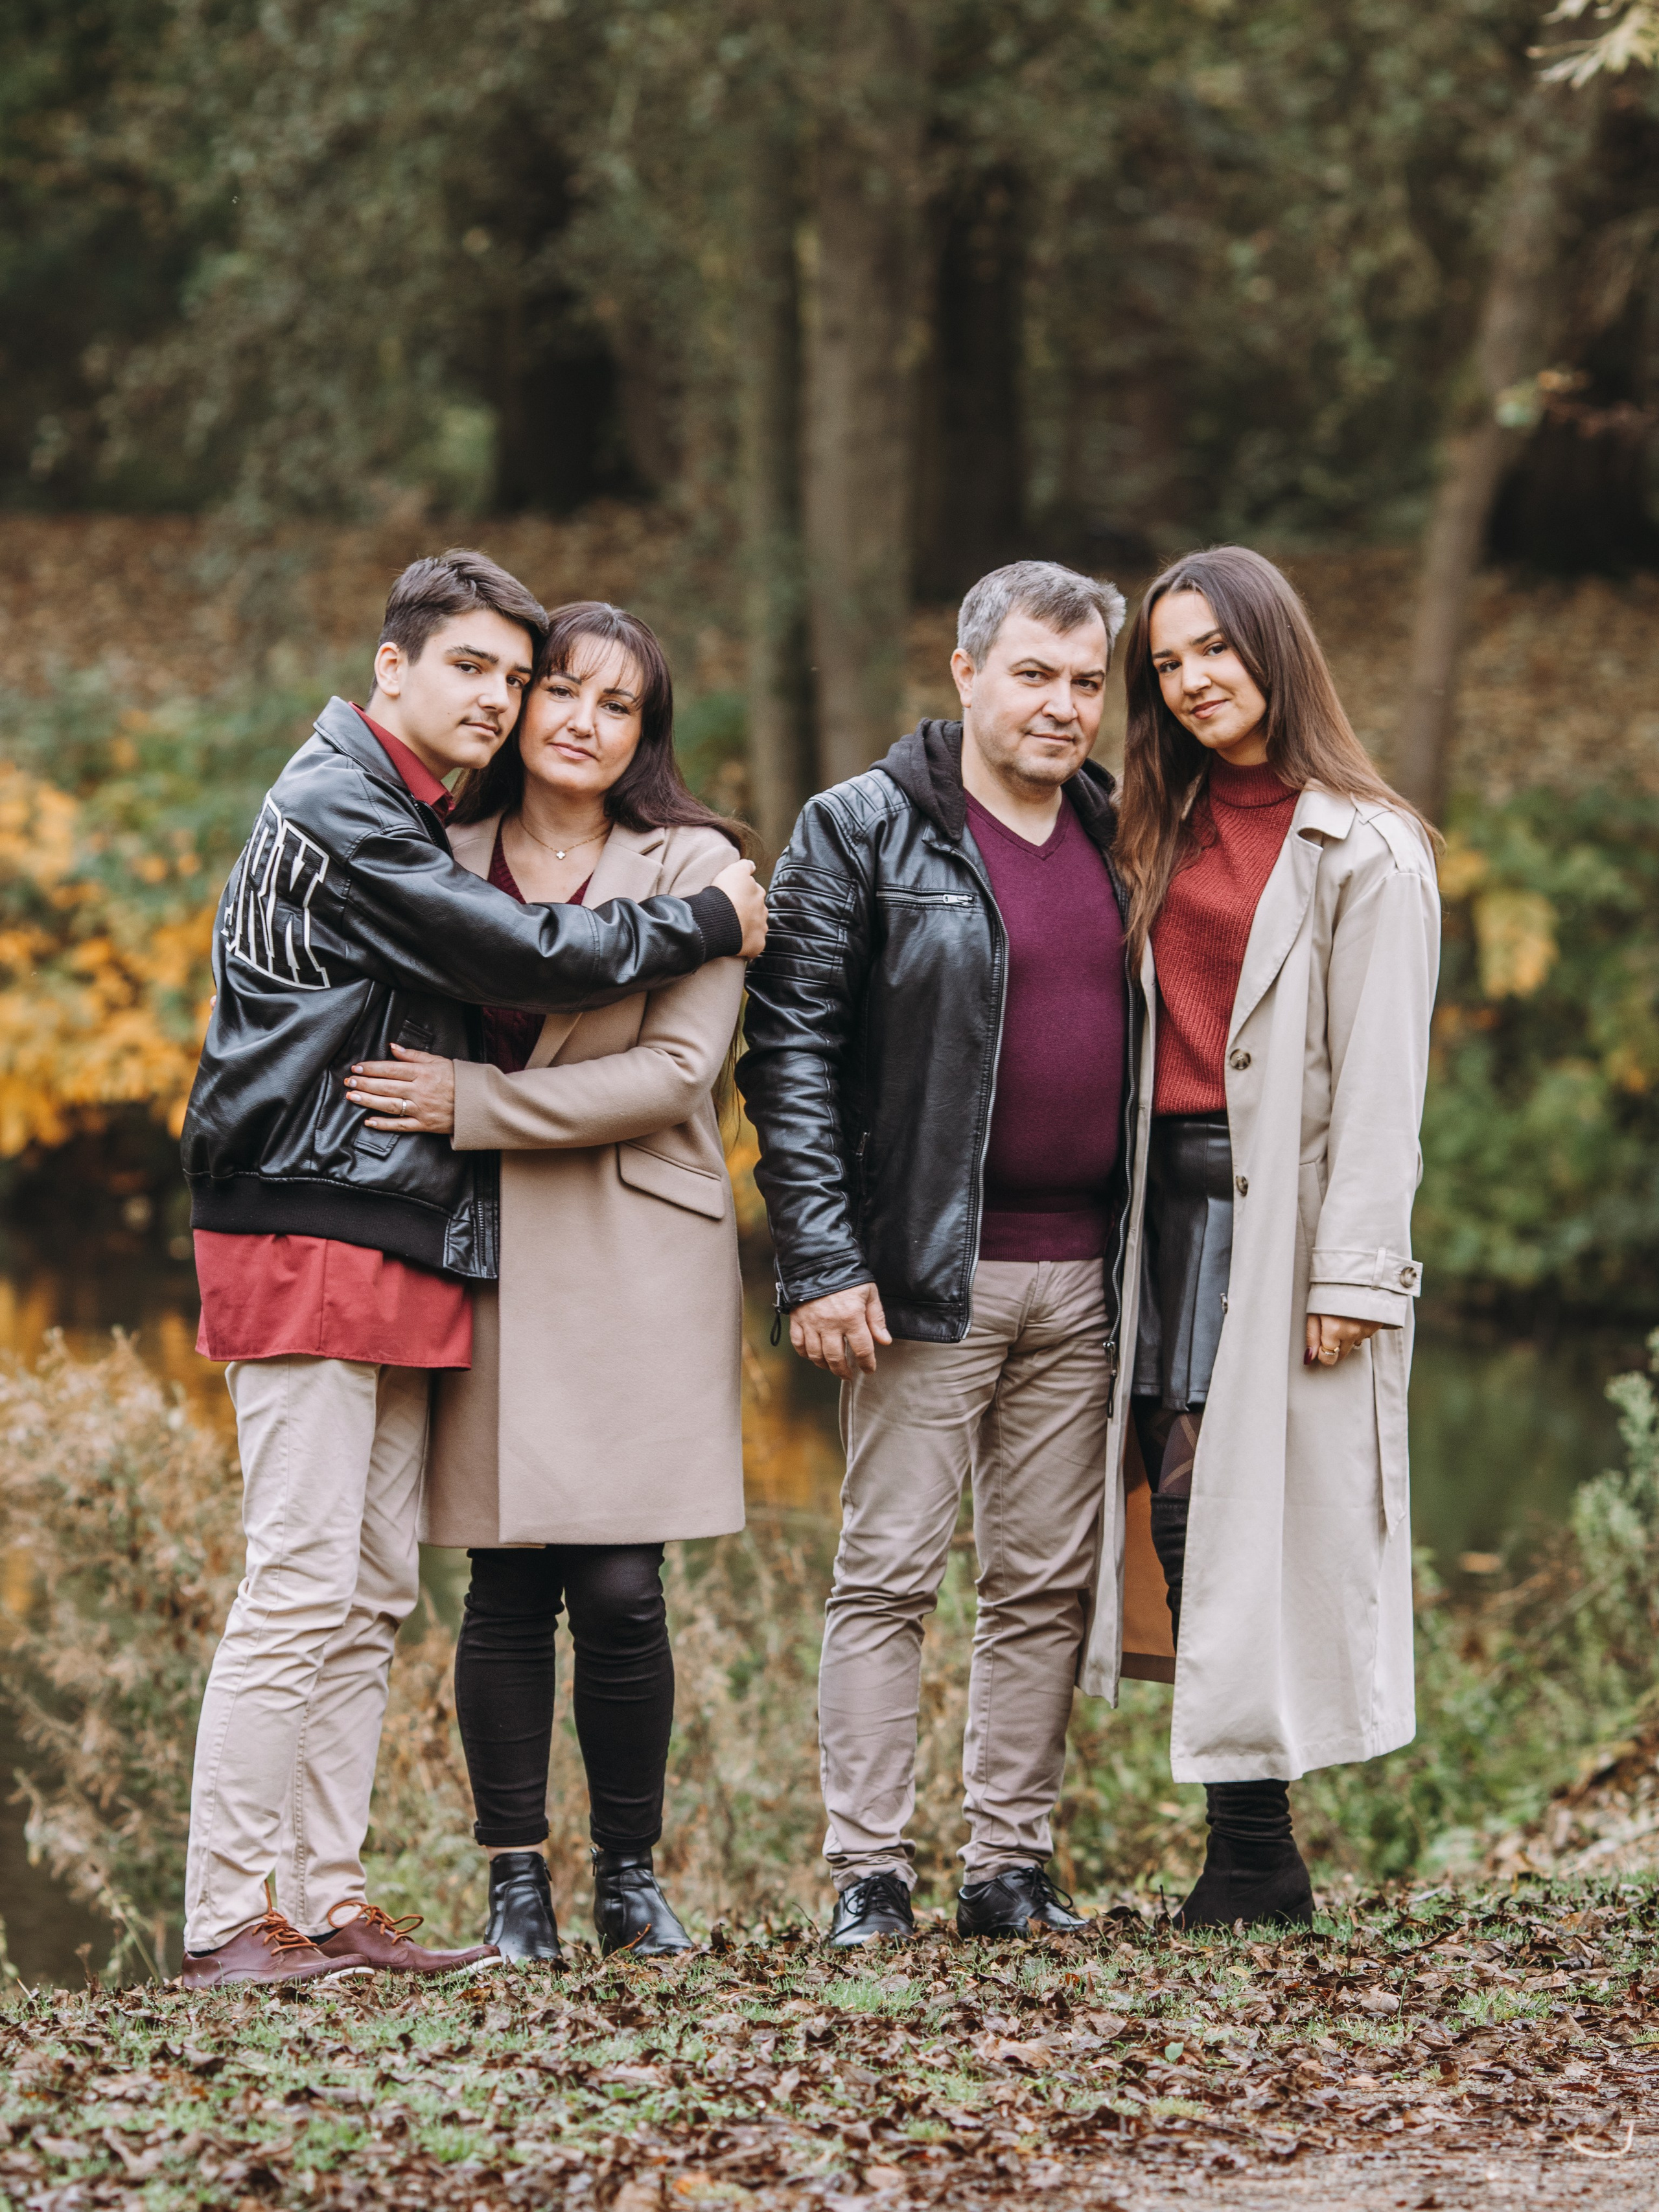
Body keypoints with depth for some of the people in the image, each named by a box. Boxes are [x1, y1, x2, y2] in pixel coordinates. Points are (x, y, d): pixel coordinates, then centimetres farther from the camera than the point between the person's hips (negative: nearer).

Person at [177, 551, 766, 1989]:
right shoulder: (338, 806, -10)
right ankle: (227, 1922, -11)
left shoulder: (417, 827, 21)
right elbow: (522, 959, -14)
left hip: (399, 1248, 10)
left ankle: (327, 1902, 11)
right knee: (301, 1587, -12)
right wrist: (709, 926, -4)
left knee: (372, 1596, 8)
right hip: (310, 1237, -10)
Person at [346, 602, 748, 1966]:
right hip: (484, 1259, 2)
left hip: (638, 1255, -2)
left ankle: (631, 1877, 11)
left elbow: (674, 1072, -9)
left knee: (621, 1592, -5)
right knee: (507, 1589, 0)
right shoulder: (446, 861, 10)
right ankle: (516, 1881, 10)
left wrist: (472, 1104, -13)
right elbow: (397, 1055, 20)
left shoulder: (693, 865, 1)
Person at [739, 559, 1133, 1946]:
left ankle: (1011, 1867, 14)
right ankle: (869, 1875, 0)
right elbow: (790, 1050, -7)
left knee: (1050, 1584, 7)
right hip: (930, 1268, -5)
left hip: (1083, 1277, 5)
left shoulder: (1113, 840, 13)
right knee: (890, 1573, -4)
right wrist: (820, 1260, -14)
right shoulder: (863, 832, -3)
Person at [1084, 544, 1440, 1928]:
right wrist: (1135, 1210, 5)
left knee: (1232, 1512, -10)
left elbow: (1382, 1082, -8)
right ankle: (1254, 1855, 5)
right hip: (1171, 1194, 6)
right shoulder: (1171, 837, 17)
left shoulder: (1366, 854, -4)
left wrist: (1354, 1274, -14)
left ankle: (1253, 1857, -5)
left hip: (1280, 1207, -6)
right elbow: (1145, 1031, 14)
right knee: (1191, 1518, 1)